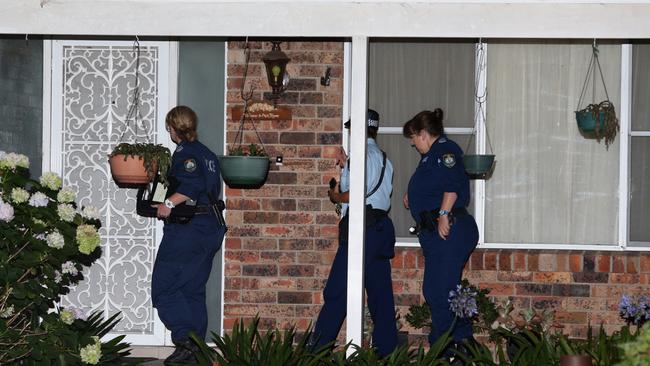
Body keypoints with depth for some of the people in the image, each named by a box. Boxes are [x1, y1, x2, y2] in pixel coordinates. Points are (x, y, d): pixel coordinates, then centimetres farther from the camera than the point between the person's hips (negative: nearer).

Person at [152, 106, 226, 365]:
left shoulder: (185, 152, -10)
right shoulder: (207, 154, 16)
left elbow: (192, 184, -26)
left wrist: (169, 204, -20)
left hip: (186, 229, -9)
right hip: (210, 226, 9)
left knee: (164, 287, -5)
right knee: (194, 290, 14)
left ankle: (185, 340, -16)